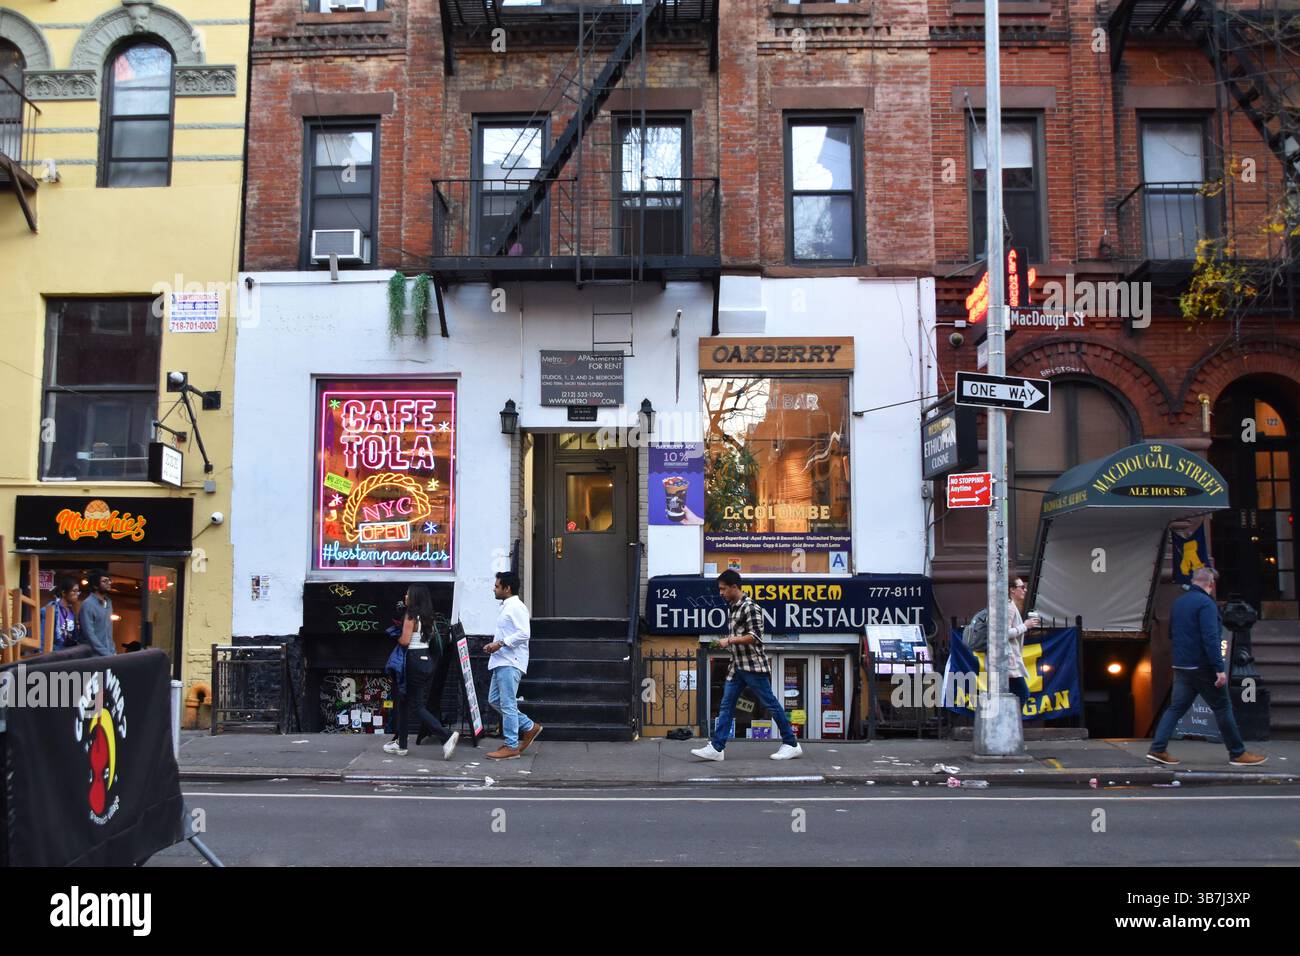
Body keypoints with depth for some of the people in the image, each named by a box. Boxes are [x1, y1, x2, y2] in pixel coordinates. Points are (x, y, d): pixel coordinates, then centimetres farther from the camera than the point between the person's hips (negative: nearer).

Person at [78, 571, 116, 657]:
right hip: (95, 656, -7)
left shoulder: (108, 602, 11)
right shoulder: (88, 604, -13)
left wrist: (113, 651, 10)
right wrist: (106, 654, -18)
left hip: (110, 654, 7)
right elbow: (89, 635, -17)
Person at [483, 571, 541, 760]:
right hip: (501, 662, 11)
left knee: (508, 705, -6)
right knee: (494, 700, 14)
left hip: (510, 663, -11)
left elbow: (524, 633, -23)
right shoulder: (506, 607, 19)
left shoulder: (516, 607, -13)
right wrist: (494, 643, 12)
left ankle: (511, 747, 1)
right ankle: (529, 727, 21)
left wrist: (501, 643, -21)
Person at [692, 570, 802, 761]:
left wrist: (729, 641, -19)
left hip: (754, 665, -9)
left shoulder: (749, 607, -14)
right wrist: (727, 642, 12)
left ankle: (791, 744, 9)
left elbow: (755, 636, -21)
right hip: (737, 666, 9)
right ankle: (716, 748, 2)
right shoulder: (733, 607, 14)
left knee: (770, 704, -1)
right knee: (726, 706, 3)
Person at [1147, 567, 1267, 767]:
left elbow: (1172, 634, 23)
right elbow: (1211, 638, -22)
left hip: (1181, 666, 8)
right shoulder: (1206, 603, -14)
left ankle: (1158, 749, -1)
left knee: (1176, 707, 7)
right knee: (1223, 708, 5)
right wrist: (1220, 668, -23)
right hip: (1203, 667, -7)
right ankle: (1238, 754, 14)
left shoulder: (1178, 603, 13)